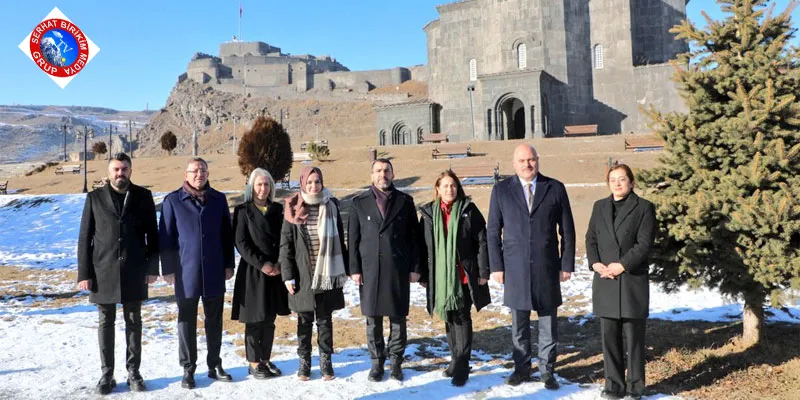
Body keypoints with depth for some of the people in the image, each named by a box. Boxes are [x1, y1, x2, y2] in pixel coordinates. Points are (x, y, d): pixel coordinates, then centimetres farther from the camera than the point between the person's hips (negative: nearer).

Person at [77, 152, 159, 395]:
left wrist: (152, 267, -2)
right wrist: (84, 273, -4)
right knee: (106, 323, 7)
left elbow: (152, 234, 4)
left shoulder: (143, 196, 3)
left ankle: (133, 371, 17)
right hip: (103, 271, 0)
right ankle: (107, 374, 16)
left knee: (134, 322, 7)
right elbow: (85, 238, 1)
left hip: (134, 271, 0)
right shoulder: (95, 198, 2)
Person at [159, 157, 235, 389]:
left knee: (215, 320, 10)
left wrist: (229, 264, 5)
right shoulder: (172, 201, -1)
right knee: (187, 322, 6)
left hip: (214, 271, 2)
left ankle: (215, 365, 22)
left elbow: (227, 234, 8)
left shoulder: (218, 199, 5)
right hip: (186, 271, -2)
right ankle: (188, 369, 18)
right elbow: (166, 237, 0)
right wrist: (167, 268, -3)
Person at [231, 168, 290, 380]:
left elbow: (283, 239, 8)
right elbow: (241, 243, -8)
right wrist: (261, 264, -15)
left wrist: (279, 264, -6)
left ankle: (266, 360, 22)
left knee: (270, 319, 10)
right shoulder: (243, 210, -3)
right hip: (253, 272, -4)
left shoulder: (278, 209, 9)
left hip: (275, 271, 4)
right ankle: (254, 363, 14)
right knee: (254, 320, 2)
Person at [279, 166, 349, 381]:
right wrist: (288, 275, -6)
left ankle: (326, 360, 22)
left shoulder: (331, 206, 2)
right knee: (305, 320, 9)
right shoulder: (293, 210, -3)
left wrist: (343, 271, 4)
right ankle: (304, 361, 22)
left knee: (325, 319, 10)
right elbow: (285, 244, -2)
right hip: (303, 276, -1)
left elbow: (339, 240, 5)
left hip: (327, 275, 1)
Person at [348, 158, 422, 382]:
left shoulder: (405, 202, 5)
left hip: (398, 269, 0)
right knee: (373, 319, 7)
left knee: (398, 317, 6)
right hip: (369, 269, 0)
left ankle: (396, 362, 18)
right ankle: (377, 362, 19)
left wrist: (415, 267, -1)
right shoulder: (360, 202, 5)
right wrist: (354, 269, -2)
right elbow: (353, 238, 4)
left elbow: (414, 237, 4)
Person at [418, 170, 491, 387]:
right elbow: (423, 245, 7)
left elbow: (482, 241, -4)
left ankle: (462, 366, 5)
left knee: (462, 318, -1)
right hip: (440, 277, 3)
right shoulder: (428, 213, 4)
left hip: (464, 276, -3)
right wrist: (423, 275, 6)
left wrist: (483, 271, -7)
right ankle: (456, 359, 25)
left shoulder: (468, 210, -3)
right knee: (449, 318, 12)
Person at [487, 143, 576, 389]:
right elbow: (493, 231, 3)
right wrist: (496, 266, -1)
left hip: (547, 268, 0)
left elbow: (567, 230, 4)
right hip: (515, 268, 0)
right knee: (519, 324, 10)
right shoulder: (501, 190, 2)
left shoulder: (555, 189, 2)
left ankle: (547, 371, 21)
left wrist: (567, 264, 1)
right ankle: (521, 368, 25)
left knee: (548, 323, 7)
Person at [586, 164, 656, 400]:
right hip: (605, 281, 4)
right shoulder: (600, 206, 14)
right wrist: (595, 263, -6)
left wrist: (622, 265, -16)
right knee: (609, 336, 7)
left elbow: (644, 243, -8)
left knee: (633, 336, 3)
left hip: (633, 280, -4)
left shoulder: (644, 207, 1)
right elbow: (591, 238, 10)